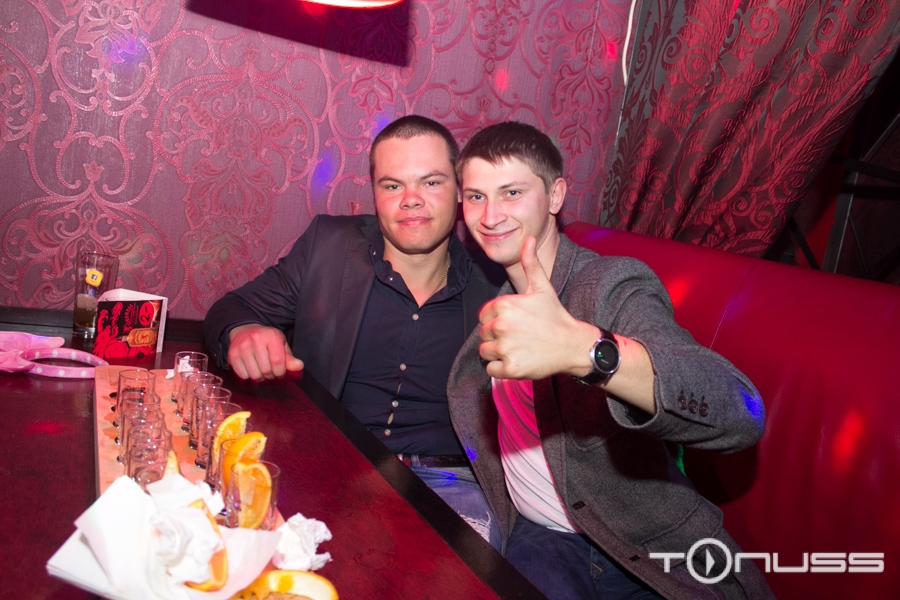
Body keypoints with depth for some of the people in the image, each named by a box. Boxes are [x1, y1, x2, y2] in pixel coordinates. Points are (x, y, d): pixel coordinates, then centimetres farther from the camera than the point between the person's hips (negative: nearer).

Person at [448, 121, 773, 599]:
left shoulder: (614, 286, -16)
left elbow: (741, 414, -34)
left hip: (651, 554, -2)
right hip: (540, 539, 3)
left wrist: (581, 349, -49)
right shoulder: (487, 289, 4)